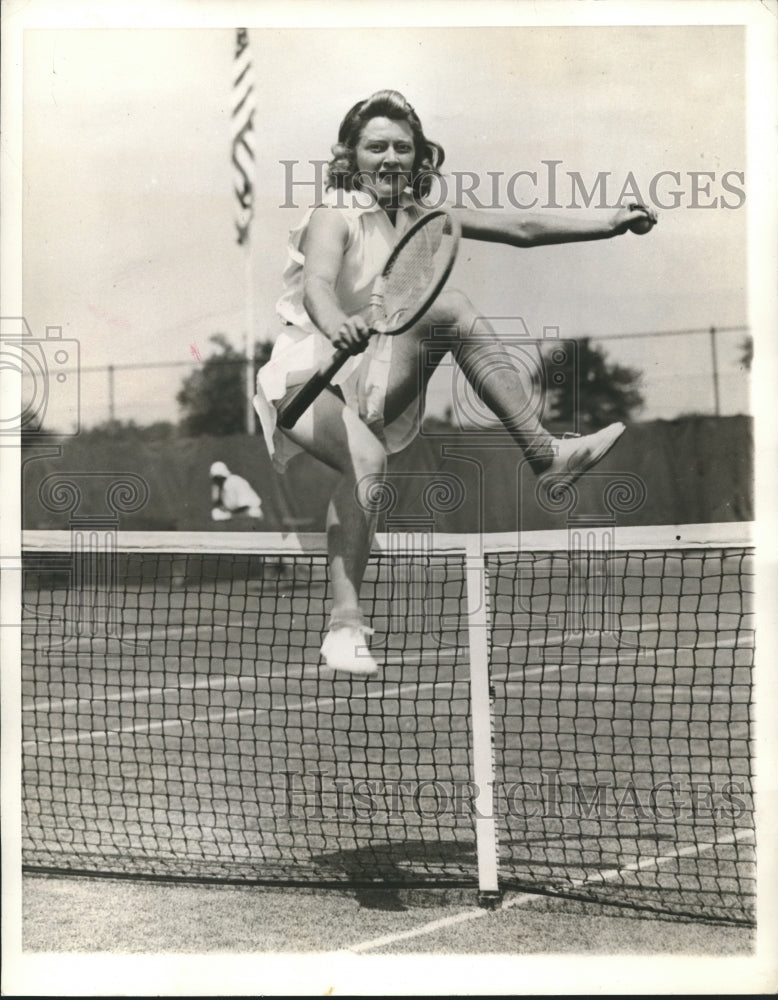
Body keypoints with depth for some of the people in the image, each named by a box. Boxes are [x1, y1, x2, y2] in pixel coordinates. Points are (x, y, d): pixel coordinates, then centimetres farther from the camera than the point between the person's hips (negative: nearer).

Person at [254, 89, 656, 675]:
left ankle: (545, 453, -22)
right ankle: (345, 623, -30)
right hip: (307, 377, -5)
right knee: (367, 459, -36)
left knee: (446, 305, -17)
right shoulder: (335, 216, -9)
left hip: (371, 386, 5)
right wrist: (335, 325, -51)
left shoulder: (418, 217, 10)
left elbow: (520, 229, 11)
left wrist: (608, 225, 4)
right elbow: (316, 286, -29)